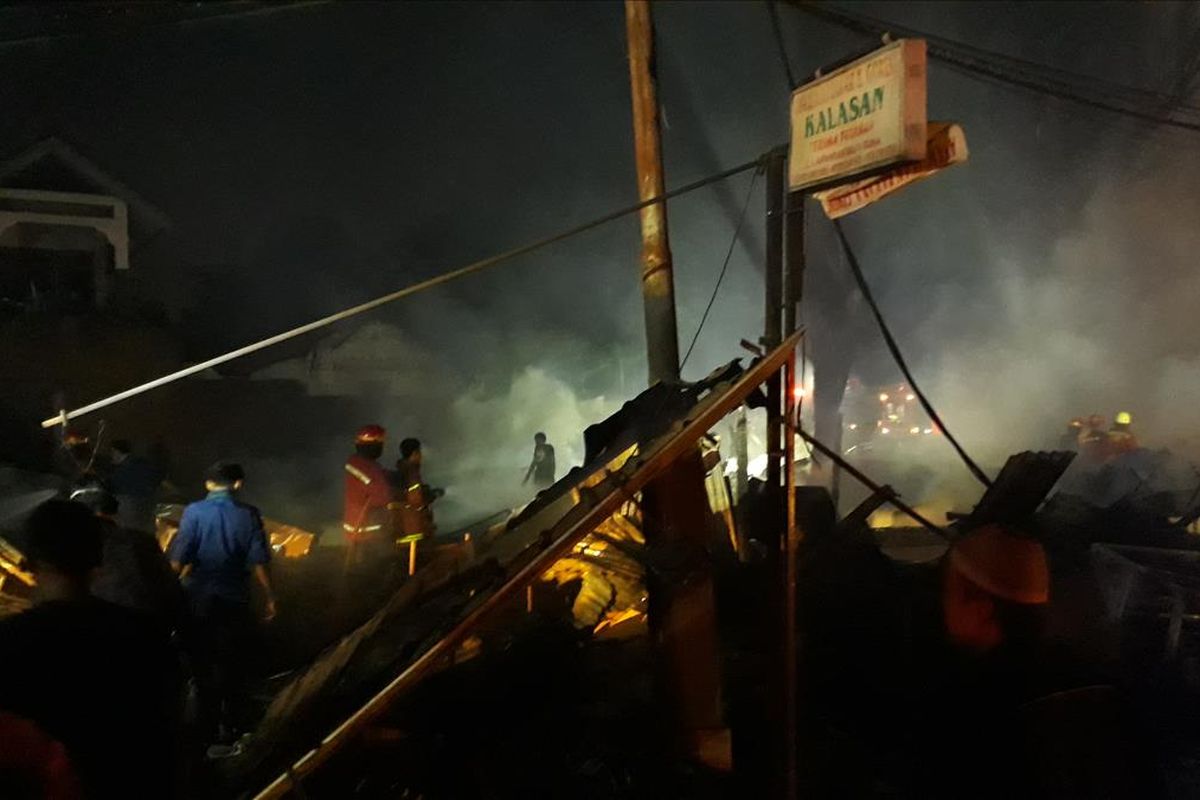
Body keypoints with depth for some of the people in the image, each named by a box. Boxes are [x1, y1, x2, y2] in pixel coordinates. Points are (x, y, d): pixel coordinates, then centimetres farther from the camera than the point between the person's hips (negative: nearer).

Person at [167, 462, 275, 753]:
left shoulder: (194, 512, -6)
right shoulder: (248, 515, -6)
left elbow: (178, 560, -11)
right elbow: (258, 562, -6)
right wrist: (269, 597, 3)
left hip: (198, 601, 0)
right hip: (234, 602, 0)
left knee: (202, 666, 14)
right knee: (232, 669, 11)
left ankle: (207, 731, 21)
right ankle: (228, 734, 12)